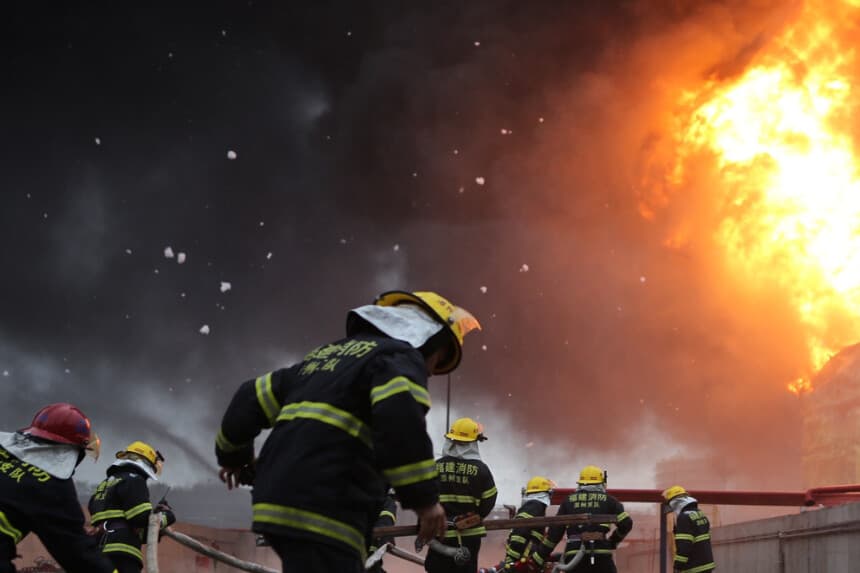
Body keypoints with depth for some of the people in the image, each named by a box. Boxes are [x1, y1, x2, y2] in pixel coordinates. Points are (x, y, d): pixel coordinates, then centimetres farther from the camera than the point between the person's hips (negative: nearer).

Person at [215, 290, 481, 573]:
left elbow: (252, 399, 29)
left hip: (277, 500, 9)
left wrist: (234, 455, 45)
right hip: (323, 511, -9)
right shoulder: (402, 358, 0)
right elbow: (399, 420, -21)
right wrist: (424, 496, -17)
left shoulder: (327, 353, 26)